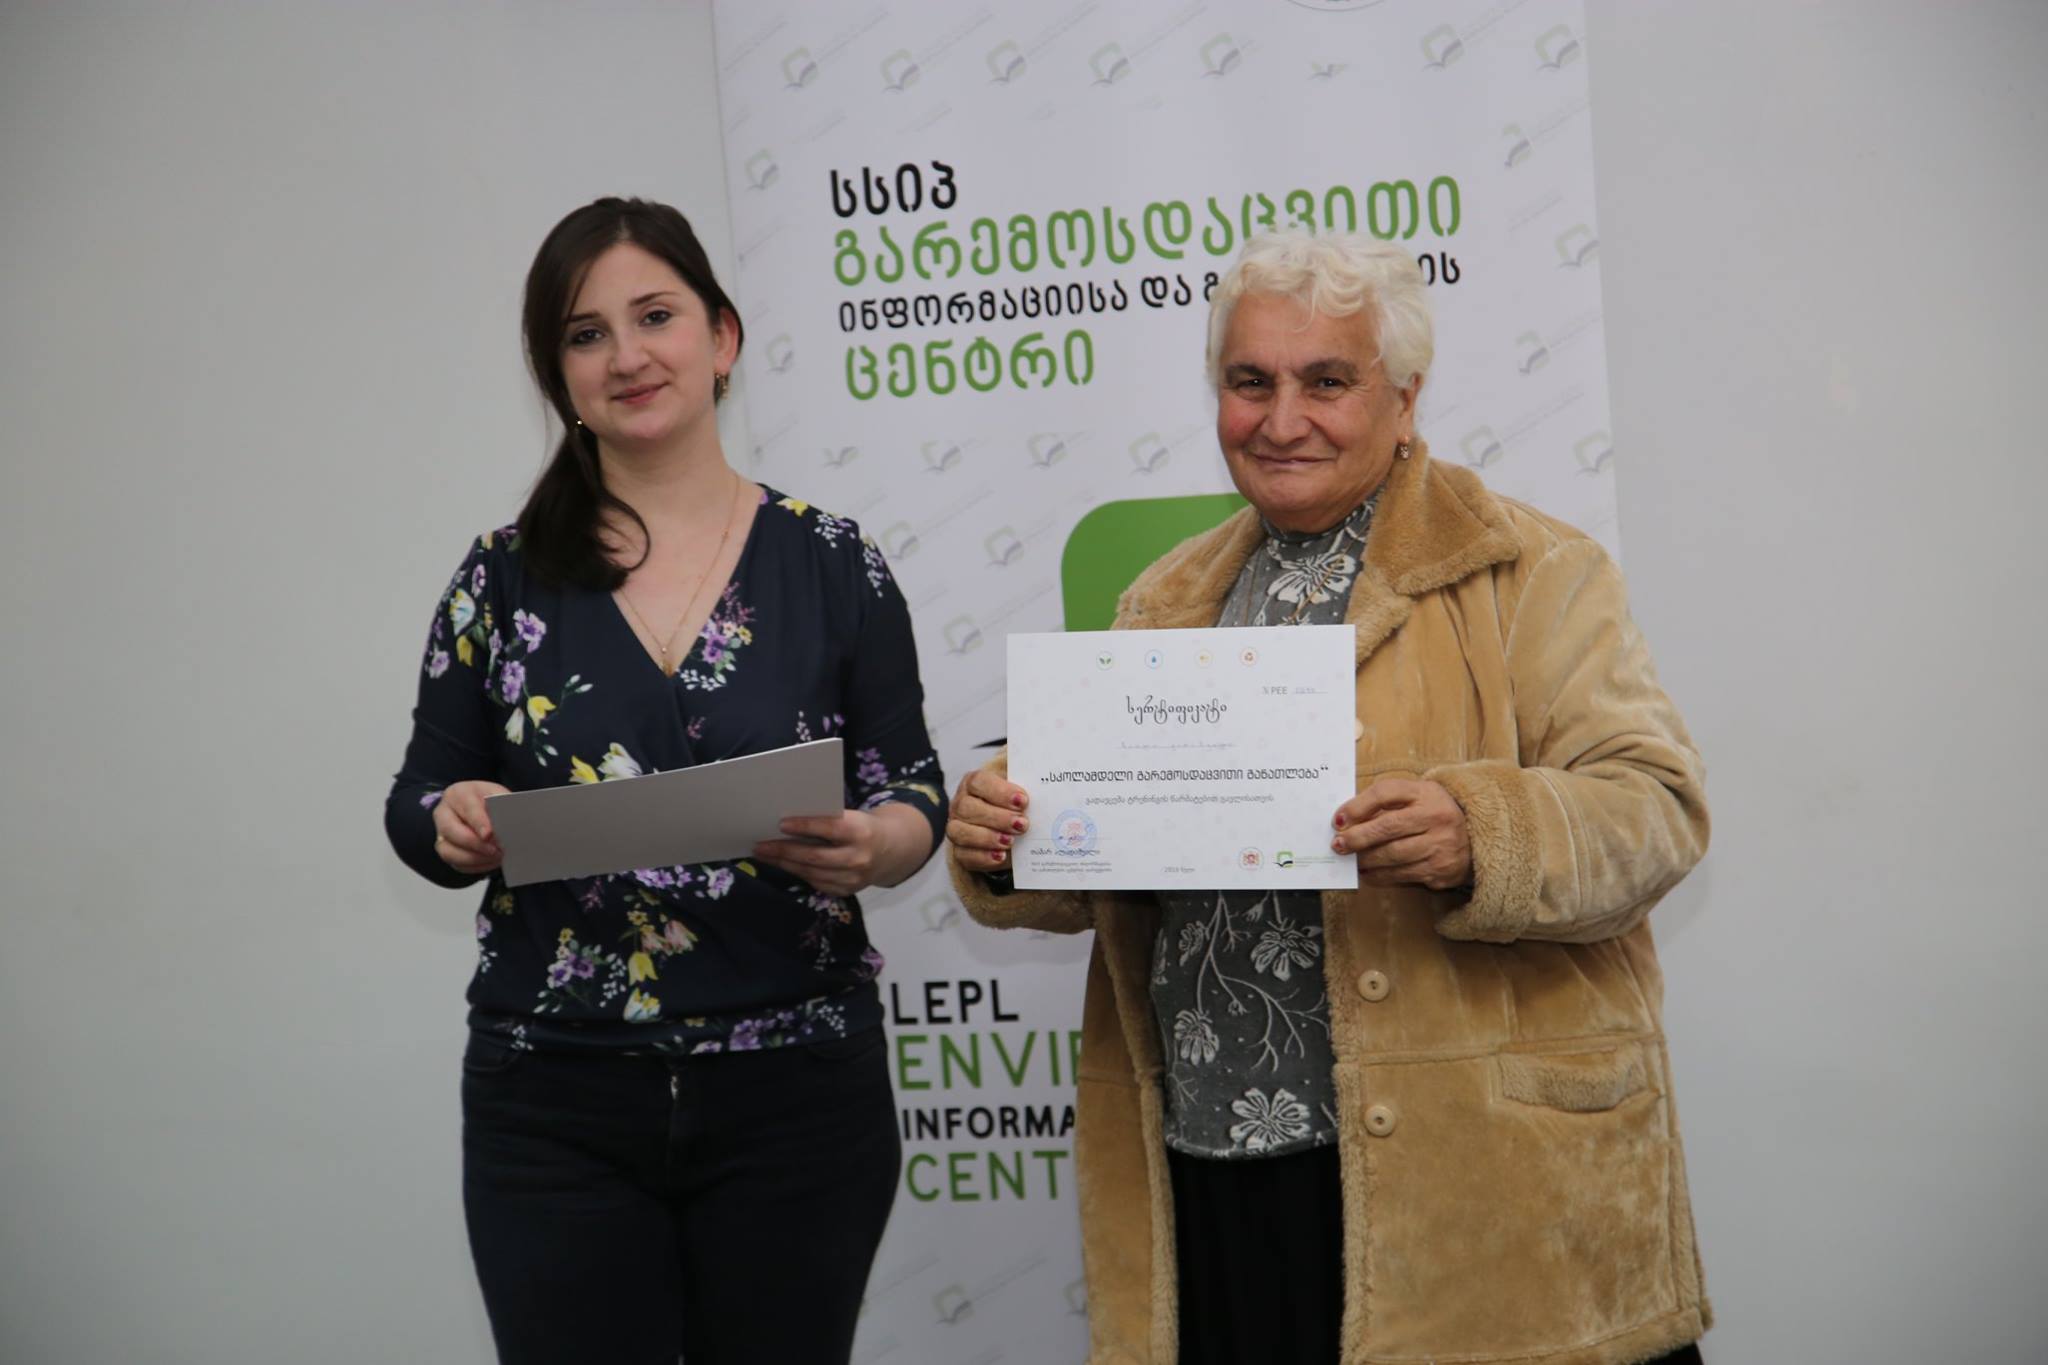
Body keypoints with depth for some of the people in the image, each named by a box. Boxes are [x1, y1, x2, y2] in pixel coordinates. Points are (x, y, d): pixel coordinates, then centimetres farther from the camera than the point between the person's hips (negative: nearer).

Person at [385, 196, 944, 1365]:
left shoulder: (832, 563, 1)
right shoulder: (506, 576, 3)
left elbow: (915, 797, 3)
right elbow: (418, 807, 8)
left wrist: (871, 846, -19)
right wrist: (458, 824, -14)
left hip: (796, 1093, 0)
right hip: (557, 1109, 0)